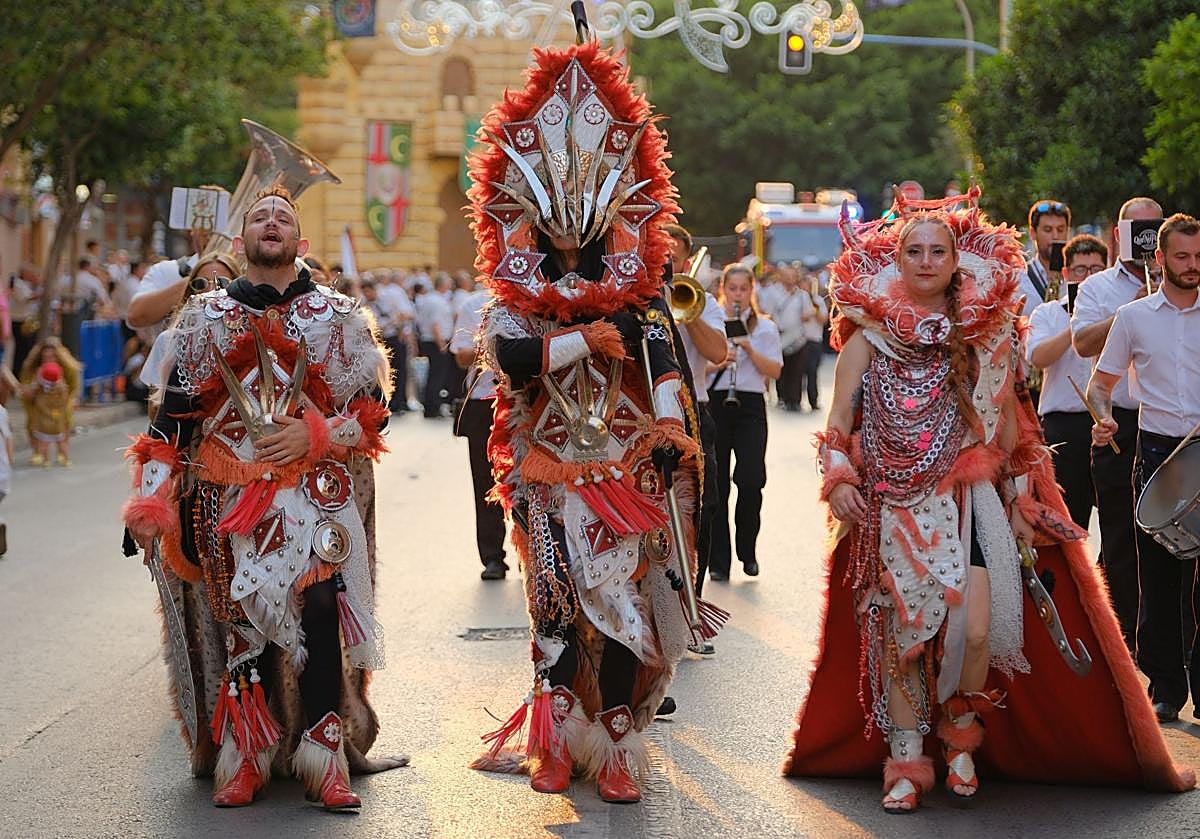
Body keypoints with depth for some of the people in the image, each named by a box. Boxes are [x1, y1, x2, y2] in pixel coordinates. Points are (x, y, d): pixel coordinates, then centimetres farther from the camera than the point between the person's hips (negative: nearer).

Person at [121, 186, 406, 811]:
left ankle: (326, 761, -8)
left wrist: (315, 435, -10)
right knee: (240, 625, 0)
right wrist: (150, 499, 1)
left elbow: (373, 410, 7)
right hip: (227, 500, 1)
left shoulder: (338, 317, 9)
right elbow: (173, 415, 9)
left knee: (319, 614, -13)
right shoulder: (206, 316, 12)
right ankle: (243, 761, 9)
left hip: (315, 494, -1)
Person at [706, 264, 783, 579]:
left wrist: (750, 350, -12)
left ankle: (747, 551, 9)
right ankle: (719, 560, 6)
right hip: (714, 403, 0)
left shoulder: (765, 327, 9)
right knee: (717, 482, 0)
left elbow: (775, 372, 1)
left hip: (751, 404, 0)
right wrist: (719, 363, -14)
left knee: (751, 479, -11)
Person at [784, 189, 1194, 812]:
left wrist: (1019, 501, 10)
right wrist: (838, 480, -12)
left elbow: (1007, 422, 13)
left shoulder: (985, 334, 7)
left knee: (976, 630, -14)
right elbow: (838, 421, 2)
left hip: (968, 500, 1)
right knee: (900, 633, -4)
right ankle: (906, 761, 10)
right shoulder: (870, 333, 2)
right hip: (893, 505, -1)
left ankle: (961, 736, 14)